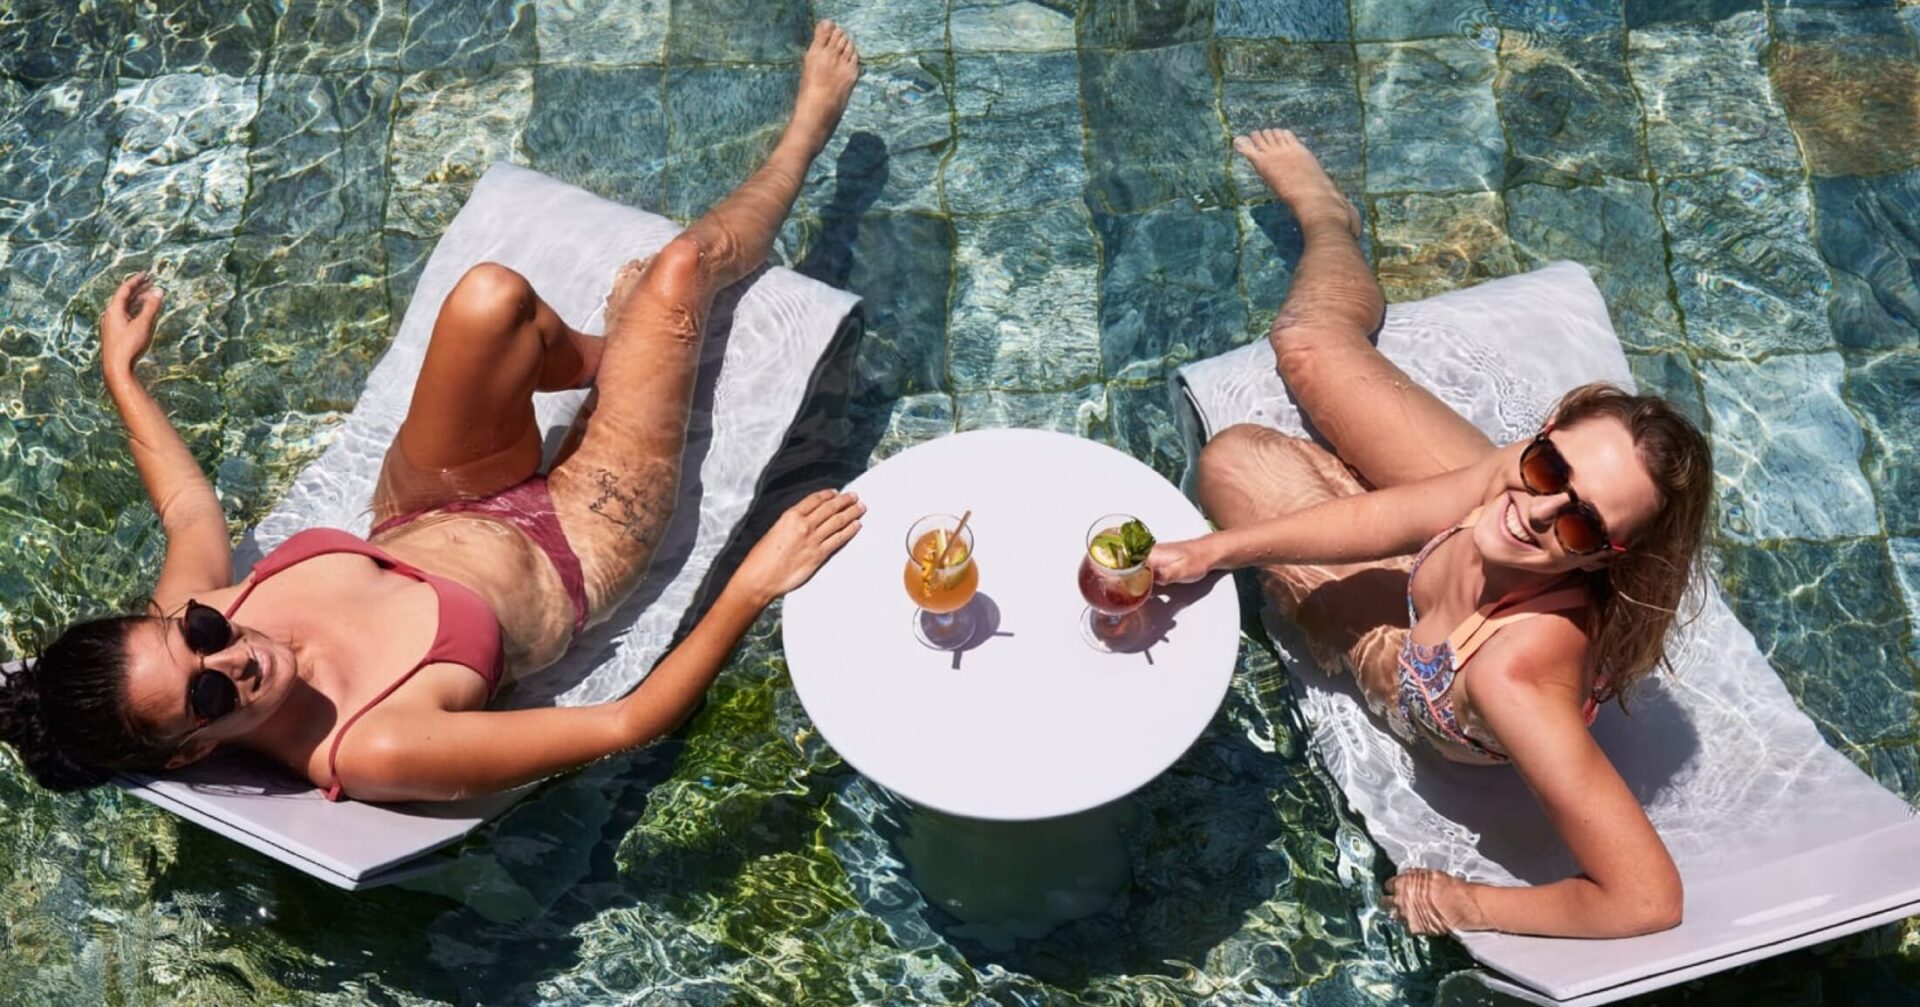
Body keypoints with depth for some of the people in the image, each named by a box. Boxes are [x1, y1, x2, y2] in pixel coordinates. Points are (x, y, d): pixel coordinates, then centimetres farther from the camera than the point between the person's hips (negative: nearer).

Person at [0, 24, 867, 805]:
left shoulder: (182, 618, -23)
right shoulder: (372, 754, -41)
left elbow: (189, 507, 2)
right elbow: (626, 725, -38)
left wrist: (120, 370, 12)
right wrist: (756, 586, -45)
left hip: (433, 517, 5)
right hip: (571, 548, -5)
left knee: (492, 297, -21)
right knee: (678, 270, -9)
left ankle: (598, 355, 21)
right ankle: (808, 124, 27)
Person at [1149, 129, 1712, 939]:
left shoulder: (1513, 678, -54)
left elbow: (1648, 898, -49)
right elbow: (1388, 517, -20)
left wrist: (1468, 906, -33)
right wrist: (1216, 548, -25)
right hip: (1435, 563, 3)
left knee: (1238, 460, 6)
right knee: (1307, 343, 19)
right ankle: (1326, 214, 59)